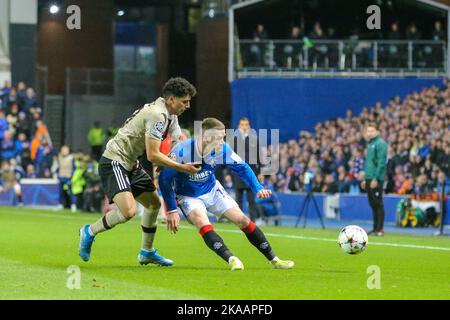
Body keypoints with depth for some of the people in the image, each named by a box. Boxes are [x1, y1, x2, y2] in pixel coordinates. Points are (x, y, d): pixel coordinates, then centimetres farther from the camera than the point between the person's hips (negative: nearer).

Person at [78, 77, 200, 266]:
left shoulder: (170, 116, 12)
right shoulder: (157, 115, -21)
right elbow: (152, 155, -23)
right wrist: (182, 168, -18)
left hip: (131, 165, 11)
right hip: (114, 162, -11)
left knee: (154, 204, 17)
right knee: (129, 211, -25)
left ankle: (147, 252, 30)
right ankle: (89, 232, -3)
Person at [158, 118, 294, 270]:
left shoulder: (222, 150, -19)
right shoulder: (181, 152, -32)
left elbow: (242, 167, -3)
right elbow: (165, 179, -22)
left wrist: (258, 188, -16)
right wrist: (172, 210, -22)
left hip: (212, 190, 4)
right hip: (188, 196, -4)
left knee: (242, 220, -4)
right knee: (203, 223, -33)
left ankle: (274, 260, 5)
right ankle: (231, 259, -37)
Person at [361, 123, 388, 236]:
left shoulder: (380, 144, -10)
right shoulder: (370, 144, 18)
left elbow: (381, 162, -16)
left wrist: (375, 178, -20)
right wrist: (365, 179, 19)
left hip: (376, 179, -9)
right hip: (369, 179, 9)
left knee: (378, 204, -6)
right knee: (373, 204, 10)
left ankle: (380, 229, -4)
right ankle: (375, 227, 15)